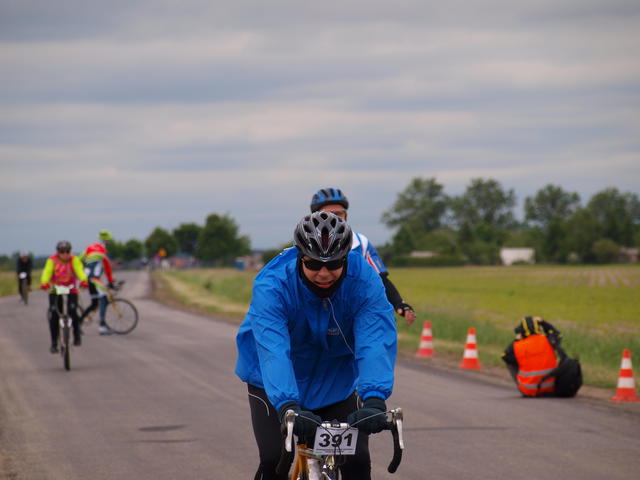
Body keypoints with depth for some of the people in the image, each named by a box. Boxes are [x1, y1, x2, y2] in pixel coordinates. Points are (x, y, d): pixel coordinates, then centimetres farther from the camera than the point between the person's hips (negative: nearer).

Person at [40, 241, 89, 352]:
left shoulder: (74, 260, -15)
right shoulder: (52, 260, -16)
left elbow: (79, 270, -31)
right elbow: (47, 272, -30)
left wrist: (83, 280, -53)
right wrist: (44, 283, -51)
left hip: (71, 289, 0)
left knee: (72, 311, -21)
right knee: (54, 314, -9)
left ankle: (77, 335, 2)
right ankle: (54, 343, 2)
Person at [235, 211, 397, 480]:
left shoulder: (365, 281, -24)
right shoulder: (272, 284, -30)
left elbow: (375, 343, -35)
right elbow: (273, 350, -41)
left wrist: (374, 399, -52)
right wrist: (287, 405, -57)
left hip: (336, 382, 2)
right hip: (276, 384, -2)